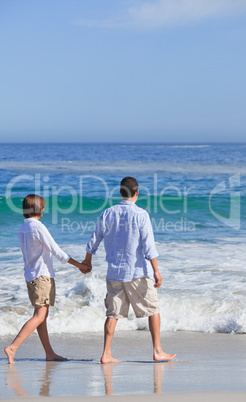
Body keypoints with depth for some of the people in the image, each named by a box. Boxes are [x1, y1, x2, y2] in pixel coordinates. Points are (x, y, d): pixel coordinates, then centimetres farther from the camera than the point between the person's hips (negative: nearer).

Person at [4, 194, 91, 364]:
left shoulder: (22, 229, 10)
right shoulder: (39, 228, -16)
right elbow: (57, 251, -14)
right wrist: (79, 265, -5)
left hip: (30, 276, 9)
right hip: (42, 275, -9)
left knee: (42, 315, 13)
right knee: (39, 316, -10)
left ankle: (49, 353, 18)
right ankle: (13, 347, -20)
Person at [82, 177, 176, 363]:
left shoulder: (107, 214, 3)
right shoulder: (140, 215, -10)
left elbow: (94, 240, 10)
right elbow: (148, 245, -13)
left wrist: (87, 261, 26)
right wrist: (156, 271, -10)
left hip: (114, 271, 4)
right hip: (138, 271, -4)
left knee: (113, 313, 8)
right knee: (153, 309, 9)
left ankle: (106, 354, 5)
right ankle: (157, 351, 10)